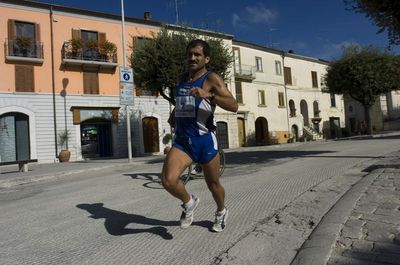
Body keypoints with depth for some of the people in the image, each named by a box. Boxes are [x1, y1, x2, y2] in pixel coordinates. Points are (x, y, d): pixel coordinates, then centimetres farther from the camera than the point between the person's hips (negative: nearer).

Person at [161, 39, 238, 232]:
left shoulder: (211, 79, -7)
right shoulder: (183, 78, 12)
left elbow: (234, 106, -19)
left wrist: (208, 95, -32)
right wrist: (174, 114, 15)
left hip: (205, 141, -4)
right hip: (181, 141, 4)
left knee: (213, 185, 14)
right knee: (168, 180, -18)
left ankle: (221, 212, 46)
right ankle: (189, 203, 13)